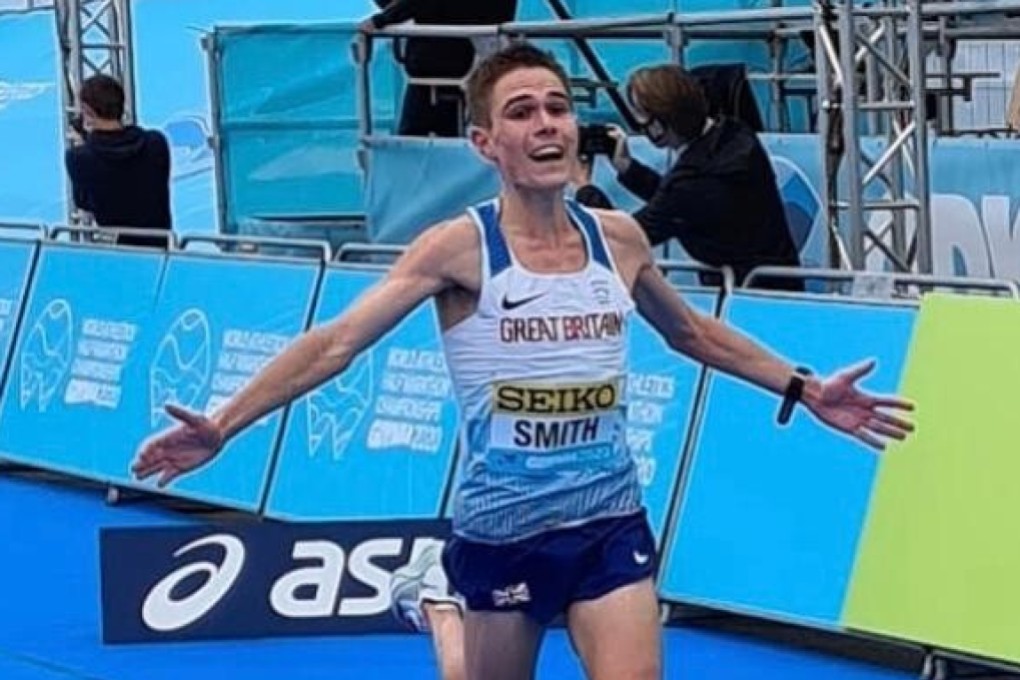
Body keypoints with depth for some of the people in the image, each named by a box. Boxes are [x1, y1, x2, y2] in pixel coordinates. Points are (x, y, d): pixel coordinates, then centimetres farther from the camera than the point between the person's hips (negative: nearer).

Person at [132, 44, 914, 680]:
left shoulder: (618, 238, 2)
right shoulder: (461, 248, -11)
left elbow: (693, 332, 21)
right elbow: (336, 342, -16)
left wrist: (804, 389, 18)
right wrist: (224, 425, -26)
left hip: (610, 523, 3)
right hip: (502, 532, -2)